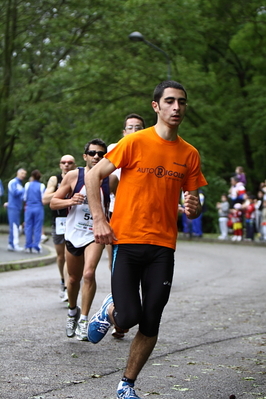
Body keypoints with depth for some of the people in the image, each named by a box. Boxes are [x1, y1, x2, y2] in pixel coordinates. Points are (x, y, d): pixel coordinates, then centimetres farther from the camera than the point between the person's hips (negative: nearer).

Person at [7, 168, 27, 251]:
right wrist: (24, 190, -11)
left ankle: (11, 244, 12)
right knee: (14, 226, -12)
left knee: (14, 227, 9)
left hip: (18, 207, 9)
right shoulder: (13, 182, -7)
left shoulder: (20, 184, 18)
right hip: (13, 207, -9)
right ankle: (15, 244, -15)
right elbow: (14, 193, -18)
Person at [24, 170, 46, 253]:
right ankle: (35, 247, -2)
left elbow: (25, 197, 4)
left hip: (29, 208, 1)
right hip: (39, 208, -1)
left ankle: (28, 247, 9)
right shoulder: (41, 186, -6)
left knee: (28, 227, 8)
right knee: (37, 228, 2)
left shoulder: (27, 185, 0)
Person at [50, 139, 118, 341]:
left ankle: (84, 320, -12)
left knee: (89, 274, -22)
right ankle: (73, 311, 41)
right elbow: (53, 202, -1)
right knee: (74, 279, 13)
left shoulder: (111, 179, -4)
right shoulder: (73, 176, -5)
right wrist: (70, 201, -19)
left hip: (95, 234, -2)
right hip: (74, 234, 2)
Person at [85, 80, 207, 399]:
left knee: (150, 325, 2)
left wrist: (194, 208, -9)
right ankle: (109, 309, 25)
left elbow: (192, 202, 15)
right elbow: (93, 176, -1)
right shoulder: (135, 142, -5)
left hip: (163, 246, 3)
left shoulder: (189, 154, 7)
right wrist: (99, 220, -10)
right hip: (126, 241, -3)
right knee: (128, 318, -12)